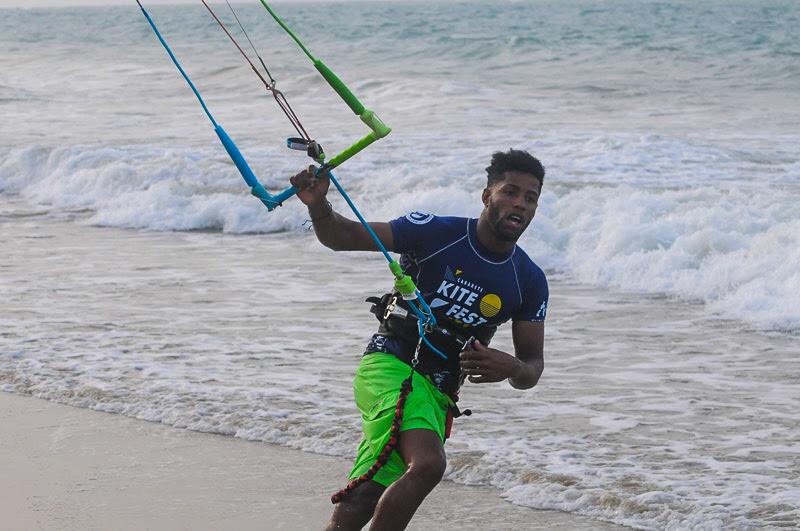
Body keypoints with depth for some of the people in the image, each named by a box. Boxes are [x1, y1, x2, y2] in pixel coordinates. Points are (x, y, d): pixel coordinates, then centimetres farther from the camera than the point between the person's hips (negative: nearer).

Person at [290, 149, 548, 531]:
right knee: (427, 464, -30)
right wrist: (319, 208, -29)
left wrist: (511, 368, -15)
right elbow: (344, 237, -6)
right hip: (389, 366, -5)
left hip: (437, 396, 5)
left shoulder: (530, 282, 6)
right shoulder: (436, 233, -6)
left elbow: (532, 366, 10)